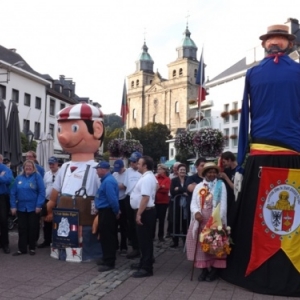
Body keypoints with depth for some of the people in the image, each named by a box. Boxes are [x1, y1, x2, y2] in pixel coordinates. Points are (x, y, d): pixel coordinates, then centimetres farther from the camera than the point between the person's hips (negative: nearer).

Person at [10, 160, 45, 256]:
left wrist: (39, 205, -15)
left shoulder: (37, 177, -4)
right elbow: (13, 193, 5)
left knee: (32, 228, 6)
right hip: (21, 207, 3)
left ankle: (32, 248, 17)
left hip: (33, 208, -3)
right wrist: (13, 206, -3)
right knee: (22, 228, 6)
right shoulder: (19, 178, 6)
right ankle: (21, 249, 14)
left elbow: (42, 192, -10)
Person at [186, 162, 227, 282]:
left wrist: (219, 219, -15)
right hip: (200, 219, 3)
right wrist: (196, 212, -15)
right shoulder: (198, 186, 12)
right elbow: (193, 203, 6)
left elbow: (223, 204, -3)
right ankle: (204, 269, 11)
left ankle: (214, 270, 9)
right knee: (201, 244, 2)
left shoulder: (221, 185, 4)